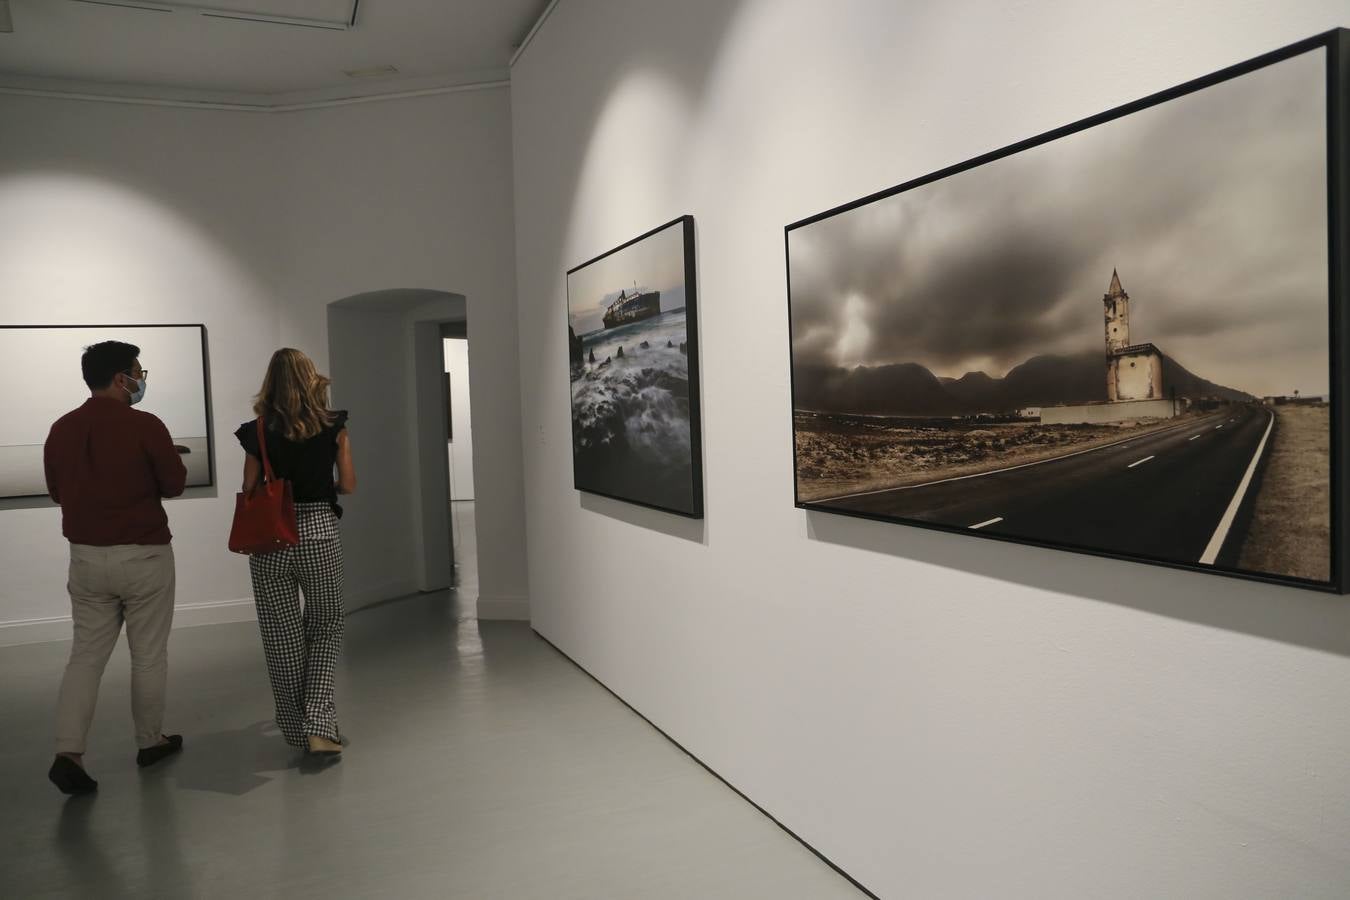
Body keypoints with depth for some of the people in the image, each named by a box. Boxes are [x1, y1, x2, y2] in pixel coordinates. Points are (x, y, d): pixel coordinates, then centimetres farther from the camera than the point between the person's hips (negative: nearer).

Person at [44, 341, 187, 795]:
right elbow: (175, 483, -6)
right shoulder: (145, 425, -14)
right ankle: (150, 742, 23)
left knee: (86, 655, 10)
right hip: (143, 555, -4)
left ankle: (68, 753, -1)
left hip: (86, 556, 5)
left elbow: (56, 491, 13)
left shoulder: (61, 429, 2)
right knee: (148, 655, 10)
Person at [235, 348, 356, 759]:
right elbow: (348, 485, 2)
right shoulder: (333, 426, -2)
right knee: (326, 628, 15)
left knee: (282, 637, 12)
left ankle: (298, 729, 22)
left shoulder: (257, 432, 0)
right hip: (319, 532, -1)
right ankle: (319, 725, 2)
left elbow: (248, 491, 1)